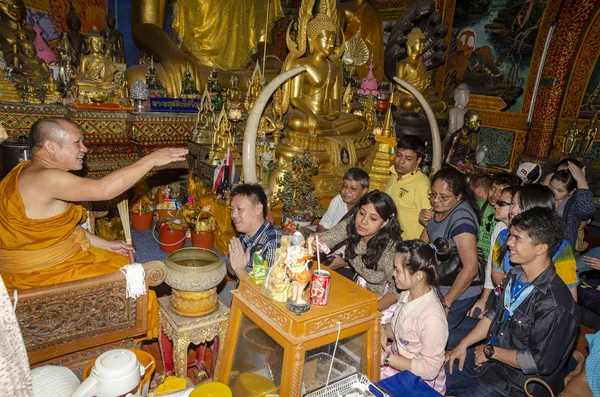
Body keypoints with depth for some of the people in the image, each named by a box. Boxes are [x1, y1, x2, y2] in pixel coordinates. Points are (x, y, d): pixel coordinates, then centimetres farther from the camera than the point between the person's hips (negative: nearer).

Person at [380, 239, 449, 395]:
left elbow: (429, 370, -24)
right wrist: (383, 330, -11)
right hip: (397, 359, 7)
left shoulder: (432, 317, -31)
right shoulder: (407, 294, -7)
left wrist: (386, 358, -23)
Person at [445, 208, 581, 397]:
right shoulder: (515, 274, -4)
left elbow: (539, 362, -25)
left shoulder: (556, 306, -30)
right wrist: (463, 345, 4)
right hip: (486, 357, 8)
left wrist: (491, 351, -14)